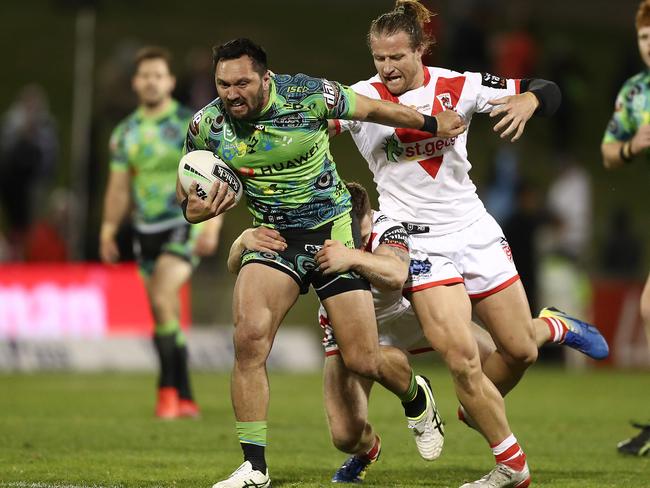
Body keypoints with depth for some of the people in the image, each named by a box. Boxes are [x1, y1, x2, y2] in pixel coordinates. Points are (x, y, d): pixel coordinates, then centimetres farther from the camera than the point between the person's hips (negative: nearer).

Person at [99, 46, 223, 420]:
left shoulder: (191, 124, -4)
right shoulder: (125, 133, 11)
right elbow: (119, 186, 15)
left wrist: (212, 225, -17)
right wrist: (108, 230, 4)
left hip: (184, 225, -5)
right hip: (147, 231, 5)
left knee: (162, 299, -24)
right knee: (168, 316, 7)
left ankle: (169, 386, -18)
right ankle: (186, 400, 14)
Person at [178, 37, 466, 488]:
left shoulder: (308, 96, -18)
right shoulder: (207, 126, -11)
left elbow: (373, 110, 0)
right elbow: (187, 191, 5)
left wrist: (432, 124, 14)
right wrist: (194, 209, -20)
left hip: (333, 228, -2)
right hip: (273, 236, 2)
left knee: (363, 361, -2)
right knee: (249, 337, -23)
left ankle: (416, 397, 37)